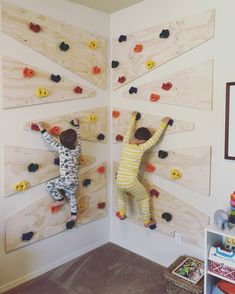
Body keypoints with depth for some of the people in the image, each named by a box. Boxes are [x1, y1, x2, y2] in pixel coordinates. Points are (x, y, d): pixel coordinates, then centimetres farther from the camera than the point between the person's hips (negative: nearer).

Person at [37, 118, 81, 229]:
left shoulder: (62, 149, -14)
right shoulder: (77, 148, -2)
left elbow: (51, 140, -7)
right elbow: (78, 137, 15)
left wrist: (42, 129, 2)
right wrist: (76, 124, 27)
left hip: (66, 180, -6)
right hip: (75, 180, 6)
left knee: (49, 185, 10)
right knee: (71, 196, 22)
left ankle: (60, 200, 19)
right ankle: (74, 215, 22)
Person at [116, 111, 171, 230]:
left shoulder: (126, 143, -2)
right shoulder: (141, 148, -13)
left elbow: (129, 129, 15)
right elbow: (155, 138, -7)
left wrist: (133, 117, 30)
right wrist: (163, 123, 0)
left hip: (120, 181, 4)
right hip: (131, 183, -4)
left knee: (120, 195, 39)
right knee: (144, 198, 24)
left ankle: (121, 214, 43)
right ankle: (147, 221, 34)